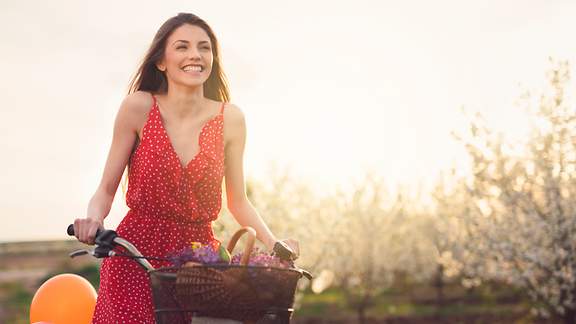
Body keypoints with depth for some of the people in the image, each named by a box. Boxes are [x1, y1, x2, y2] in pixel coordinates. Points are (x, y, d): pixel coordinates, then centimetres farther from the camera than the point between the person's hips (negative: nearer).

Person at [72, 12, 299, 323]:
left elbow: (237, 201, 8)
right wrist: (93, 220, -22)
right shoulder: (138, 107, -6)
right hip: (135, 255, -1)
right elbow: (106, 190, -2)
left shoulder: (230, 119, -1)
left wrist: (273, 243, -6)